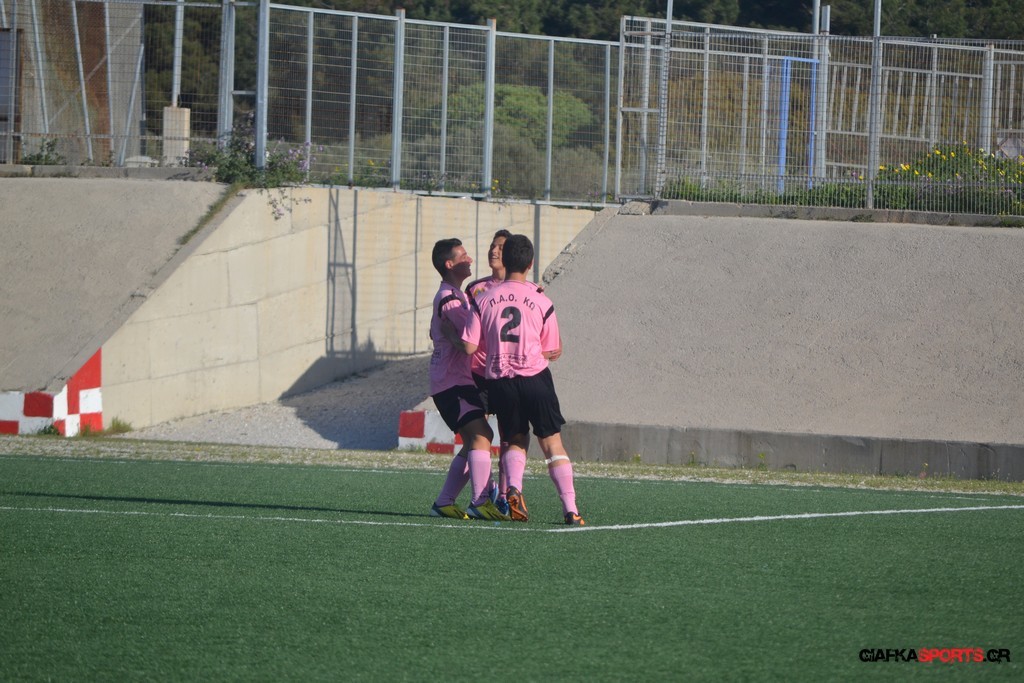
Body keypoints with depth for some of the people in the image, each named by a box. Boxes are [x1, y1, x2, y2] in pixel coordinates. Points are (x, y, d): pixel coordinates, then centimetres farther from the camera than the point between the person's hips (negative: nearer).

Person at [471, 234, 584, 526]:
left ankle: (513, 488, -8)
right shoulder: (541, 302, -2)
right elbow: (553, 351, 5)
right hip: (535, 377, -2)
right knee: (552, 442, 6)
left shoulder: (483, 300, 2)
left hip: (499, 380, 2)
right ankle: (570, 508, -3)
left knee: (516, 440, 19)